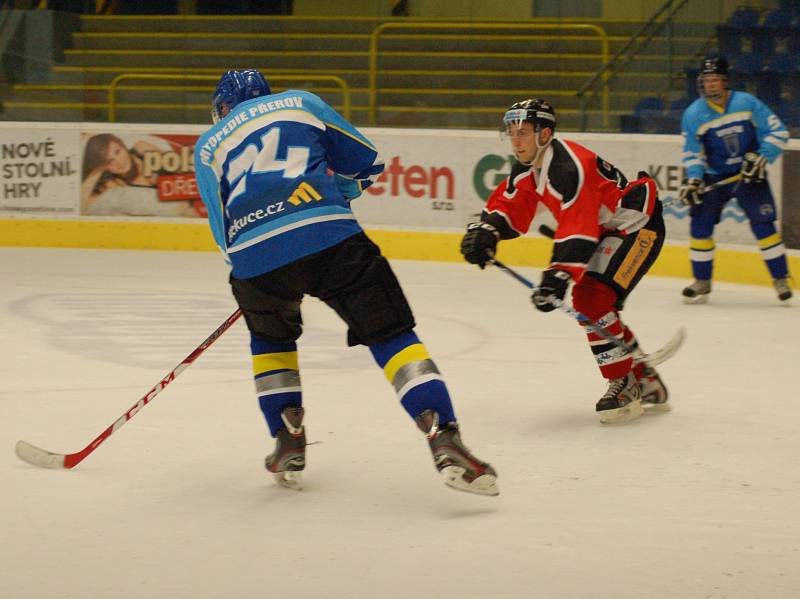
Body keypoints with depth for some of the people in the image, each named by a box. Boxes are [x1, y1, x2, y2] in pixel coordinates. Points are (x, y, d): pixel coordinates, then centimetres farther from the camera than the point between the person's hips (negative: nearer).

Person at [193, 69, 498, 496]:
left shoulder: (208, 145, 26)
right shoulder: (299, 102, 25)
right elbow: (368, 162, 25)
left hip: (252, 256, 1)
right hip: (330, 235, -1)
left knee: (270, 338, 31)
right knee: (391, 335, 2)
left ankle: (288, 445, 25)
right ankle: (444, 440, -15)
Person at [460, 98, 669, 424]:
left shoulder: (568, 166, -29)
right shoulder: (528, 166, 2)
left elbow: (578, 228, -36)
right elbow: (509, 203, 12)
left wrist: (558, 276, -43)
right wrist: (486, 229, -9)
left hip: (638, 226, -11)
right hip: (607, 230, 11)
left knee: (593, 299, -22)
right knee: (588, 303, 10)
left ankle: (624, 386, -14)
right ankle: (646, 382, 22)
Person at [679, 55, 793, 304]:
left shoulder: (747, 103, -12)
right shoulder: (693, 114, -7)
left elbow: (778, 132, -8)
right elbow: (692, 153, -3)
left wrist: (761, 157, -19)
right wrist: (693, 180, -18)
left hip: (749, 174, -2)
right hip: (714, 176, 2)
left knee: (763, 225, -10)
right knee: (700, 225, -7)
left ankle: (781, 279, 2)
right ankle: (702, 282, 7)